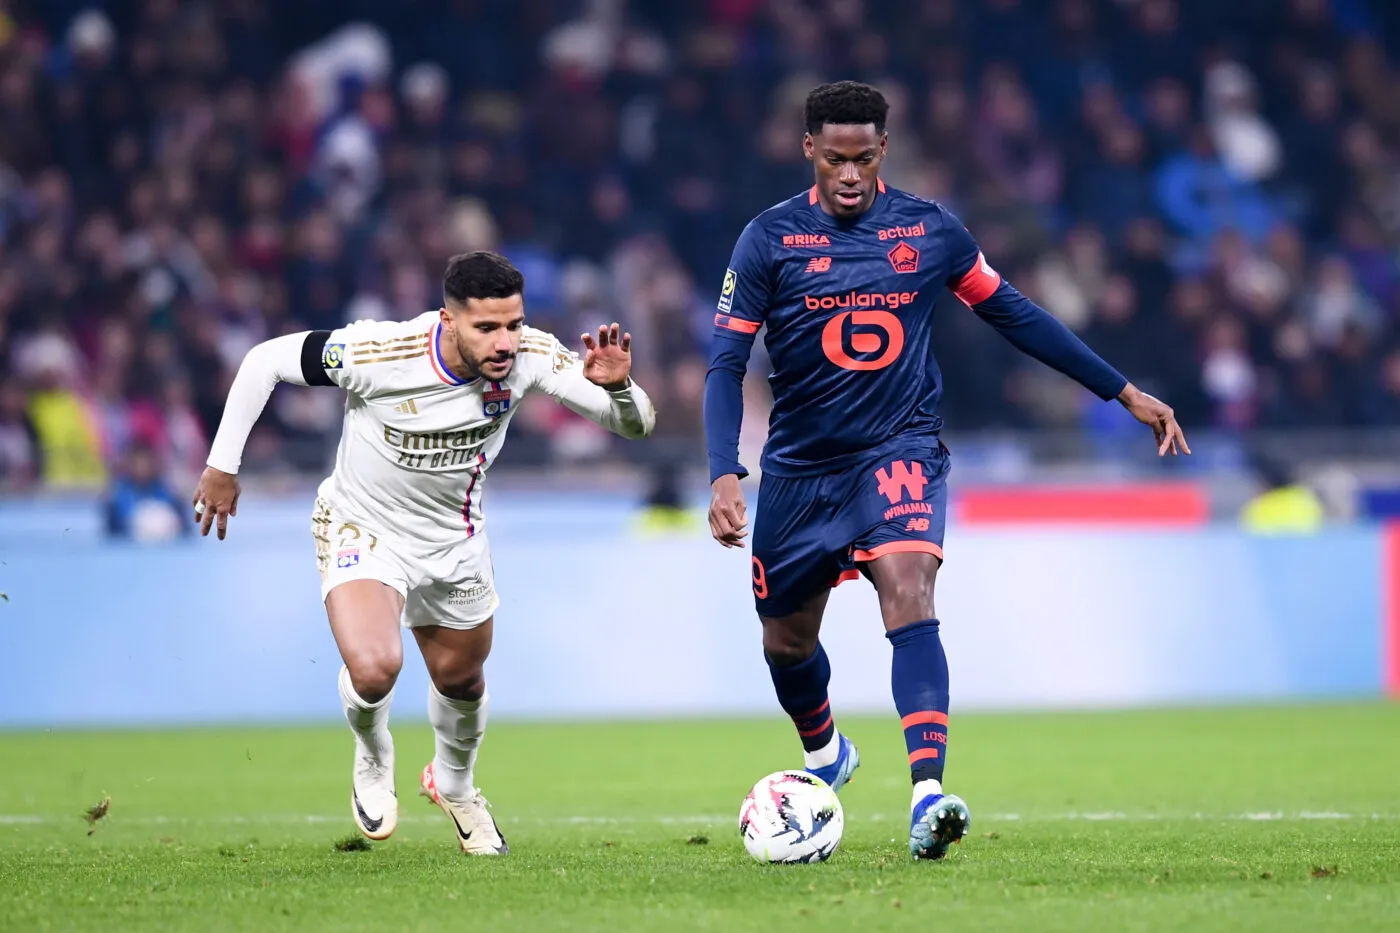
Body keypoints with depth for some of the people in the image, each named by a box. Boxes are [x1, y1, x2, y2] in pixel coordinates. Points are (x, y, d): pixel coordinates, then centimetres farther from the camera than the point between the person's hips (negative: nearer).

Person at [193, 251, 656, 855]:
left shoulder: (530, 356, -23)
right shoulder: (378, 353, -33)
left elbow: (636, 424, -18)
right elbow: (266, 362, -19)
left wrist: (617, 386, -41)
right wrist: (223, 466, -14)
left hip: (455, 541, 4)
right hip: (363, 529, -4)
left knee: (461, 680, 21)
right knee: (373, 668, -28)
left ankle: (453, 783, 56)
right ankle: (372, 764, 8)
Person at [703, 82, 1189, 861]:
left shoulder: (929, 231, -3)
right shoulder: (770, 239, -8)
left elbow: (1015, 314, 10)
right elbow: (727, 365, -9)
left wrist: (1124, 392, 12)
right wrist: (725, 475, -24)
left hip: (900, 452, -1)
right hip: (799, 468, 1)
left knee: (909, 594, -27)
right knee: (787, 642, 14)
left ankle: (928, 795, -38)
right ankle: (826, 753, 49)